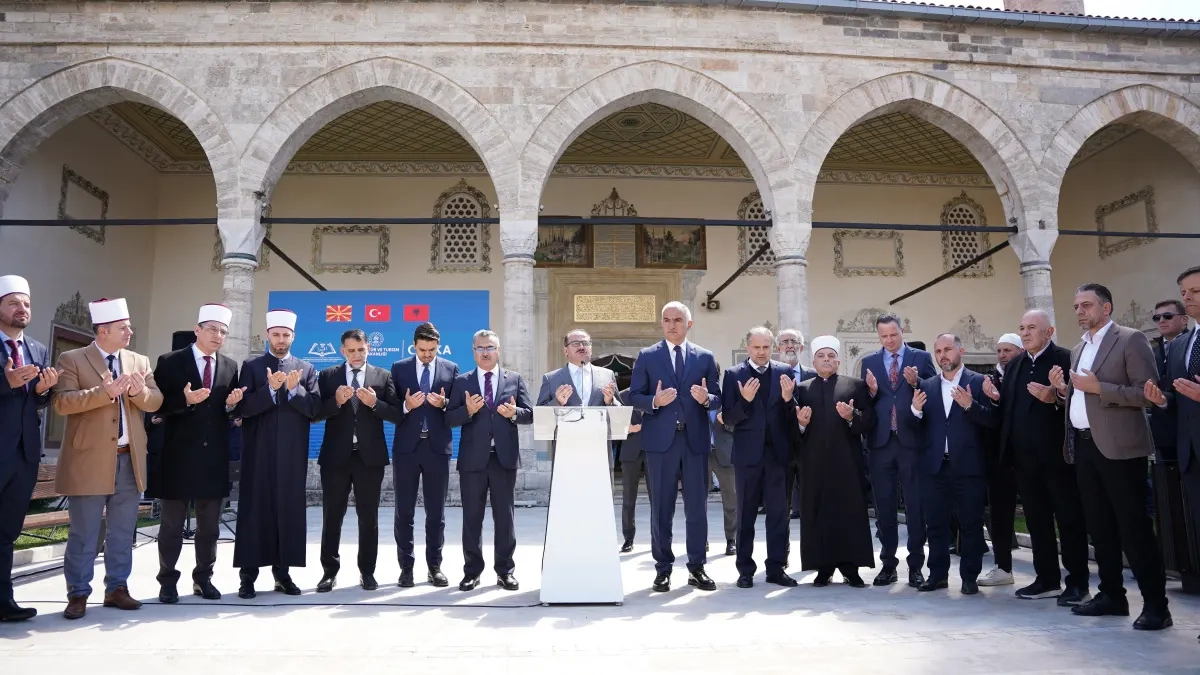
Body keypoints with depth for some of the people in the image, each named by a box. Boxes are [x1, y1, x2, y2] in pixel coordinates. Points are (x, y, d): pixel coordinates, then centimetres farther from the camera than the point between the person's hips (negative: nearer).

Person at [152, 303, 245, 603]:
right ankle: (168, 581, 18)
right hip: (178, 455, -4)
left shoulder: (230, 367, 9)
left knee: (209, 524, 11)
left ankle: (203, 578, 22)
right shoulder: (170, 362, -3)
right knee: (172, 523, 7)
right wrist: (185, 400, -24)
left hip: (214, 457, 4)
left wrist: (231, 405, -11)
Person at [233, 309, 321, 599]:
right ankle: (248, 576, 5)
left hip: (293, 454, 2)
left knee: (290, 511, 4)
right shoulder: (251, 366, 6)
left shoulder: (306, 369, 10)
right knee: (255, 511, -1)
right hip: (259, 452, -1)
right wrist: (270, 389, -18)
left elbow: (315, 409, 1)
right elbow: (243, 407, -6)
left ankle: (283, 573, 12)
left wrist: (294, 390, -13)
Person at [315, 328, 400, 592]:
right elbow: (317, 412, -2)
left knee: (368, 517, 6)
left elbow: (396, 414, -1)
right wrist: (336, 401, -19)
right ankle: (329, 571, 16)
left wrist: (374, 403, -17)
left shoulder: (383, 376, 5)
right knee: (332, 516, 6)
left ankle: (367, 572, 16)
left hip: (370, 456, 0)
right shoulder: (327, 375, 6)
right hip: (335, 456, 0)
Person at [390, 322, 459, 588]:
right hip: (406, 447, 0)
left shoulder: (451, 369, 5)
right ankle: (406, 567, 15)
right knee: (404, 512, 5)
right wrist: (406, 406, -18)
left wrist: (444, 404, -17)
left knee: (436, 512, 7)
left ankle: (434, 566, 17)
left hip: (437, 447, 0)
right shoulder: (399, 368, 4)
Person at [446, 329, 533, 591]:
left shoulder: (515, 379, 7)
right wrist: (468, 410, -18)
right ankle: (472, 571, 17)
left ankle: (505, 570, 16)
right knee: (472, 516, 6)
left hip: (504, 457, 0)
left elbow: (529, 414, 4)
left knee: (505, 516, 6)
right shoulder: (462, 382, 6)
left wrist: (514, 413, -16)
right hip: (473, 459, 0)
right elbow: (450, 419, 0)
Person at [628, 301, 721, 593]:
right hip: (660, 440, -1)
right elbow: (634, 396, 1)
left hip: (695, 440, 1)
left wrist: (706, 398, -15)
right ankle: (663, 569, 15)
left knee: (697, 507, 5)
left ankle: (696, 568, 16)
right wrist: (654, 401, -18)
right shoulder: (647, 356, 5)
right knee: (661, 508, 5)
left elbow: (717, 398, 7)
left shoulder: (705, 357, 9)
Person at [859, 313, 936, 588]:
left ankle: (915, 566, 11)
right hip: (880, 442, 2)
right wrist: (871, 391, -15)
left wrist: (916, 382, -19)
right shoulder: (869, 362, 9)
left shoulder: (921, 357, 4)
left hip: (911, 441, -2)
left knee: (915, 505, 3)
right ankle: (888, 564, 17)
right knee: (884, 506, 8)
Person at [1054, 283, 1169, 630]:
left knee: (1134, 526, -5)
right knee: (1099, 526, 12)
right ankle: (1111, 594, 21)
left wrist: (1098, 387, -20)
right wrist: (1064, 389, 2)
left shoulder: (1131, 340, -6)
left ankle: (1155, 603, 2)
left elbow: (1148, 393, -14)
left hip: (1118, 446, -8)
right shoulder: (1078, 349, 17)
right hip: (1084, 445, 8)